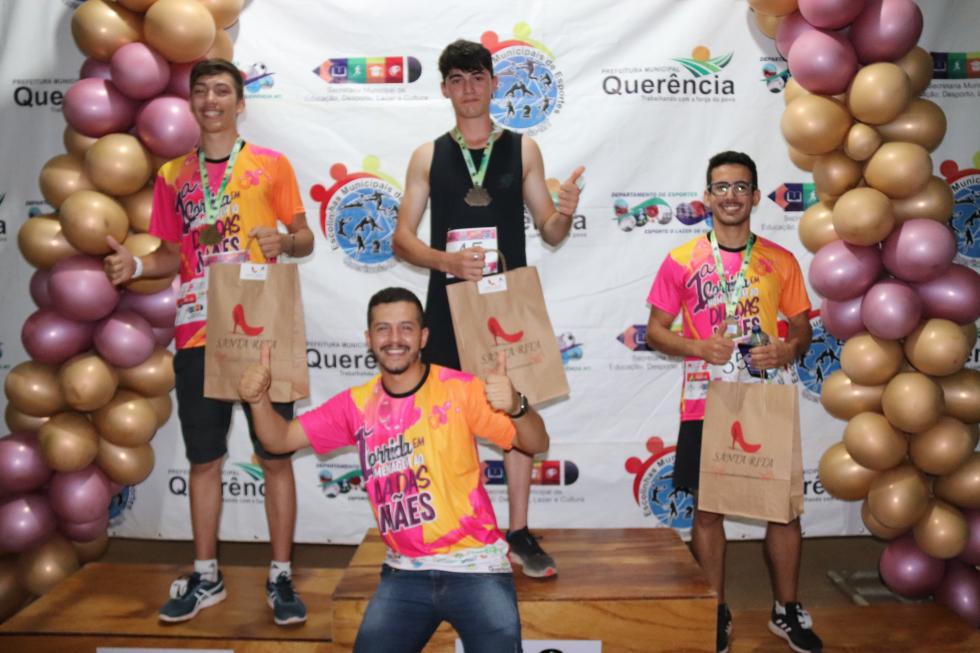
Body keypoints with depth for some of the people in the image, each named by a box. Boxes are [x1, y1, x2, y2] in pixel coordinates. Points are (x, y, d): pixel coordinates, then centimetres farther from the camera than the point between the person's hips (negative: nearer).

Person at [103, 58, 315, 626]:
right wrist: (137, 265, -4)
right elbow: (174, 255, 15)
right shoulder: (173, 176, 11)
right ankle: (207, 577, 26)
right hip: (198, 336, 3)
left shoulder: (271, 165, 2)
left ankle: (281, 577, 16)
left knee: (275, 456, 2)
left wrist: (284, 241, -18)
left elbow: (305, 238, 3)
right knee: (204, 458, 11)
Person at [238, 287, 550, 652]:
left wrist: (515, 407, -32)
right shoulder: (357, 404, 3)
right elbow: (279, 439, 7)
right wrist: (259, 399, -14)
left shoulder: (459, 389, -8)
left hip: (475, 567, -3)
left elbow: (536, 444, -10)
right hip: (405, 573, 3)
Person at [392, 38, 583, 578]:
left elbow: (549, 233, 6)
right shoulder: (428, 156, 5)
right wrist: (445, 259, -17)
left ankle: (519, 534, 18)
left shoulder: (522, 149, 6)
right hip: (449, 301, 0)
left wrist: (564, 214, -16)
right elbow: (402, 239, 1)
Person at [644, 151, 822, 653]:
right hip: (706, 407, -1)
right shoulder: (682, 261, -2)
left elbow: (802, 328, 11)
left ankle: (787, 611, 29)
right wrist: (700, 347, -17)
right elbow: (655, 331, 1)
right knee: (707, 511, 8)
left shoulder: (781, 261, 4)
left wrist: (789, 349, -12)